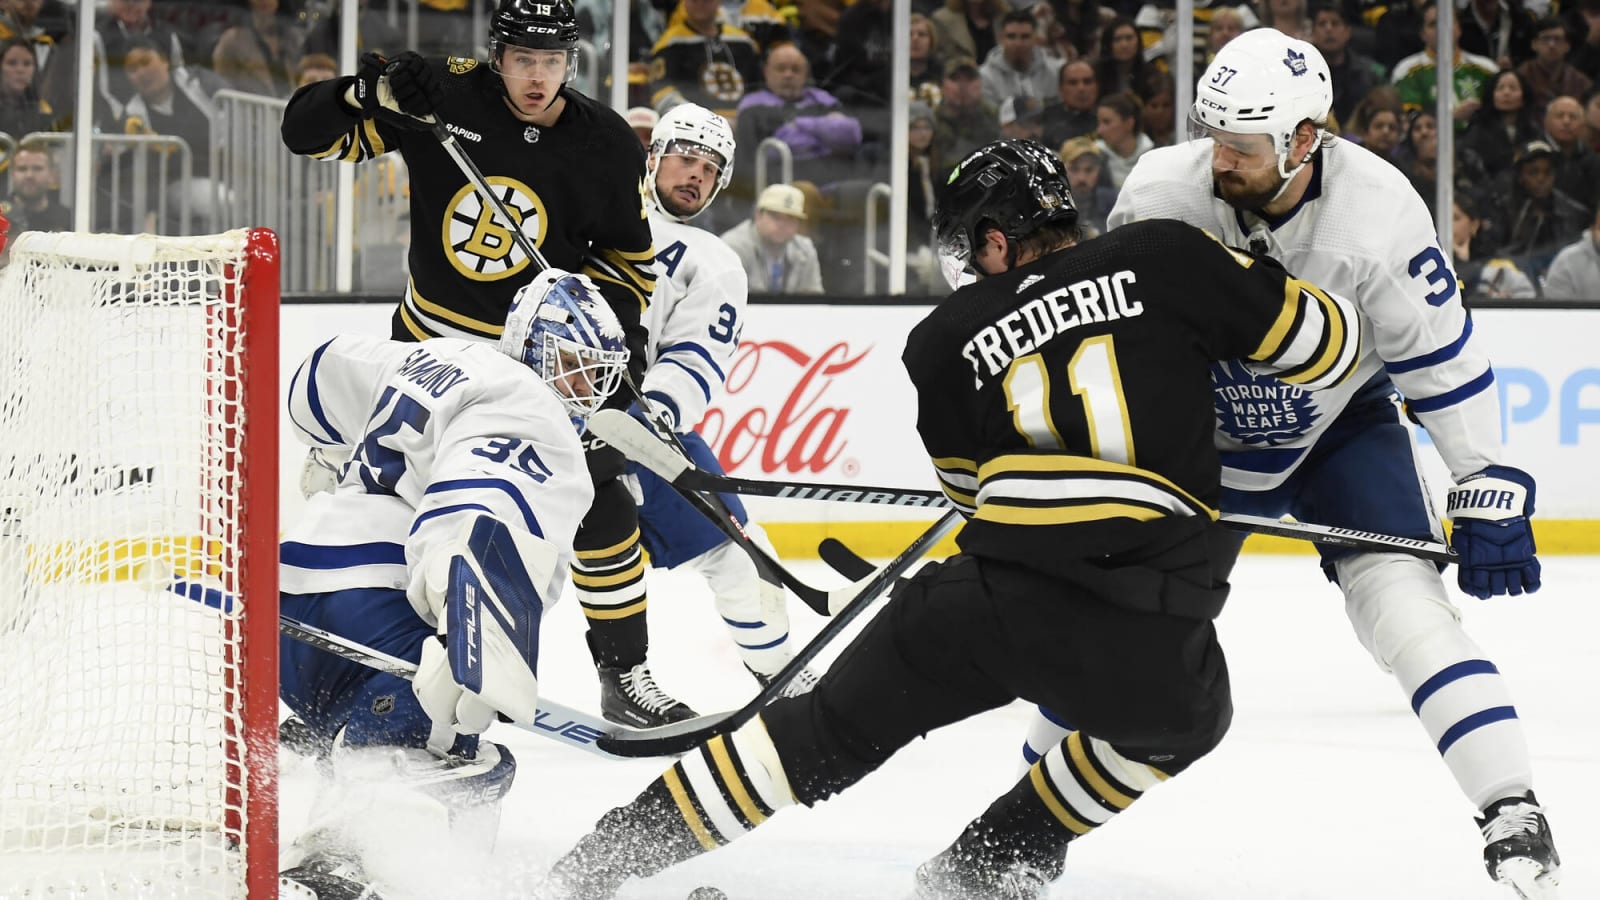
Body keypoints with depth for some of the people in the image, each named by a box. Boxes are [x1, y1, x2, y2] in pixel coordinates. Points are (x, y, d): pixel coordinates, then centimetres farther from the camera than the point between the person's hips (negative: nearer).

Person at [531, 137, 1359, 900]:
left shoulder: (945, 339, 16)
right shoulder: (1167, 258, 9)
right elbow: (1324, 340, 11)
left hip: (998, 591, 1)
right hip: (1150, 630, -1)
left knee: (834, 727, 19)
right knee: (1183, 719, 33)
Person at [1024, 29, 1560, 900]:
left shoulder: (1377, 211, -29)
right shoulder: (1161, 192, -24)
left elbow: (1444, 360, -20)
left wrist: (1489, 492, -19)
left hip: (1343, 423, -2)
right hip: (1200, 429, 2)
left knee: (1398, 593, -21)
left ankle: (1513, 813, -20)